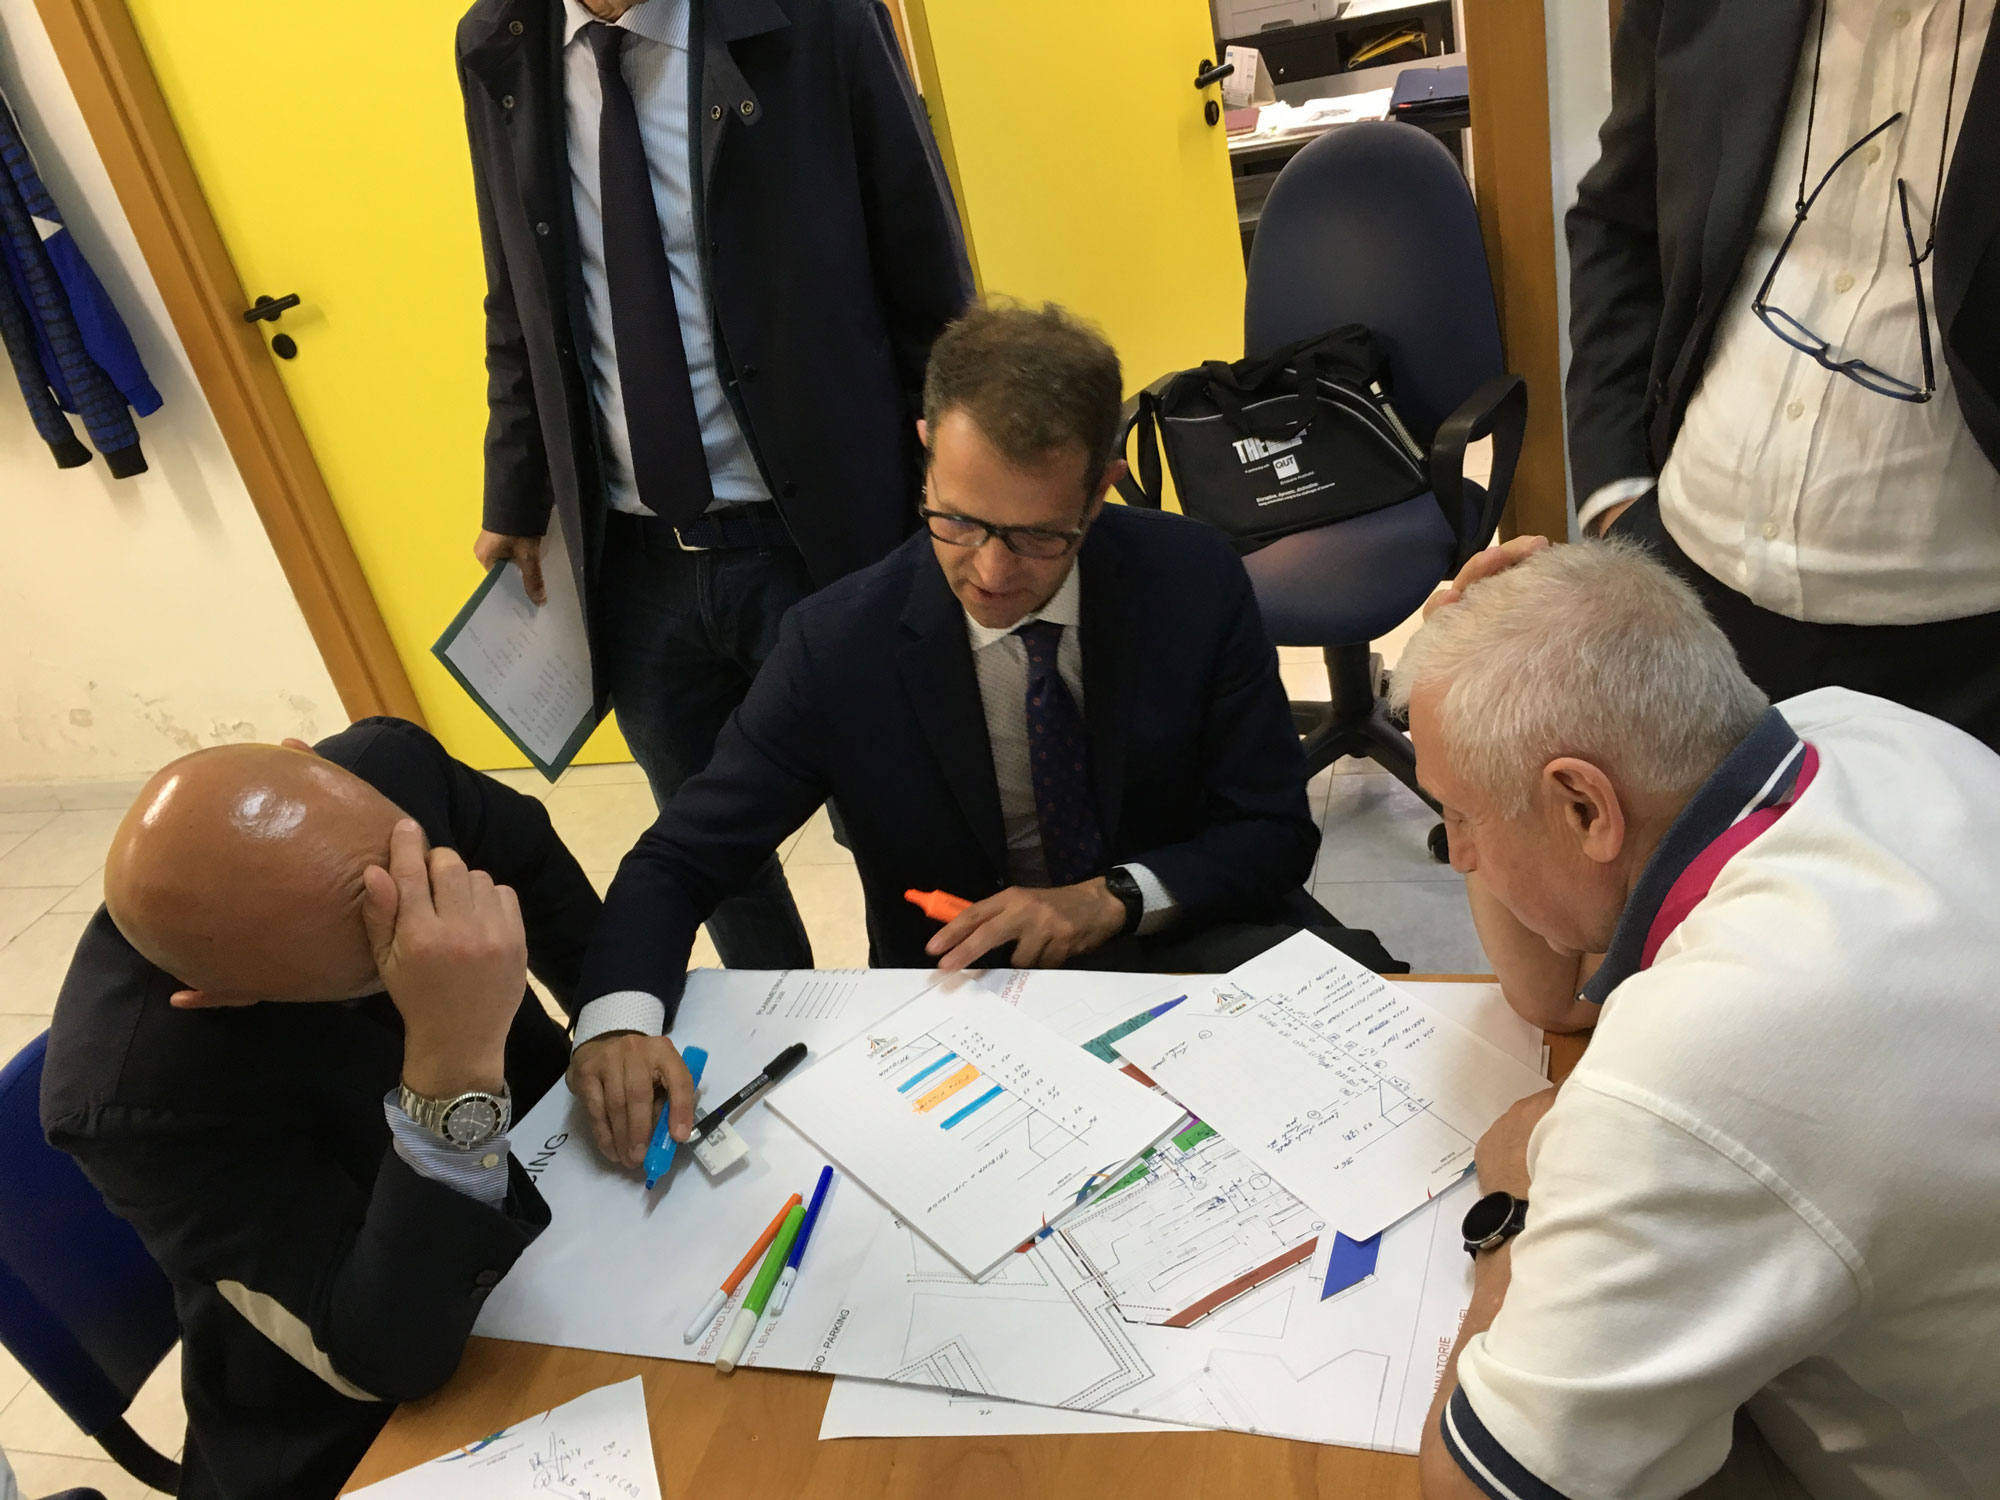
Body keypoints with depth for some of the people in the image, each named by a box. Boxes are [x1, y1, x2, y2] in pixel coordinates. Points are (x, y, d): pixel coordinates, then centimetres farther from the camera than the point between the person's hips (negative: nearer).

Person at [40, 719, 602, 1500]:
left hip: (549, 1195, 5)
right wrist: (457, 1061, -45)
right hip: (362, 1412, -5)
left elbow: (530, 864, 1)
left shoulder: (387, 767, -21)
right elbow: (394, 1355, -33)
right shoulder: (136, 1086, -34)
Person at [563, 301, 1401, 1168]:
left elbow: (1276, 831, -4)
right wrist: (619, 1020, -29)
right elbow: (679, 861, -8)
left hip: (1189, 946, 3)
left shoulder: (1194, 582, -11)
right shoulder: (836, 646, -14)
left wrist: (1115, 897, -22)